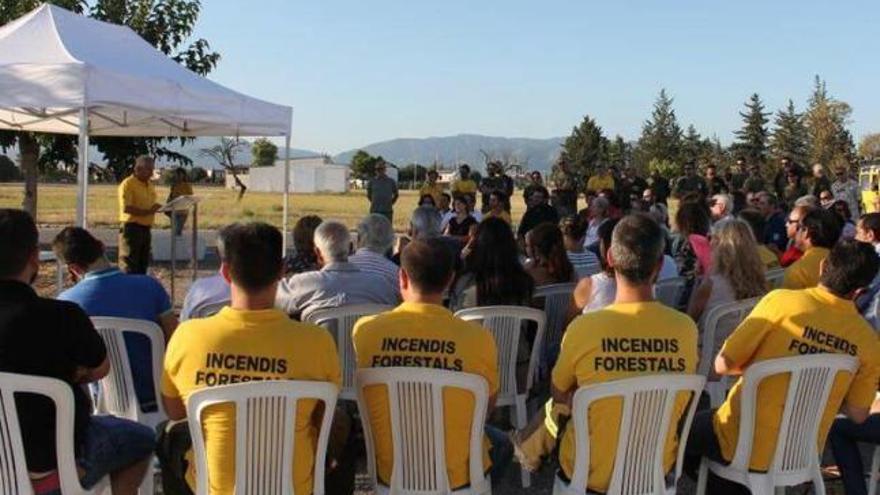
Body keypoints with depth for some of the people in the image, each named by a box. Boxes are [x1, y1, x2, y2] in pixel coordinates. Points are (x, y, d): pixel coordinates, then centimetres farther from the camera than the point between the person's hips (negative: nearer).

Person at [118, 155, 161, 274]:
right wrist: (147, 211, -25)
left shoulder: (150, 184, 14)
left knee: (143, 265, 12)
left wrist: (157, 208, 4)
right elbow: (126, 208, -21)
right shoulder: (127, 184, -11)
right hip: (131, 228, -8)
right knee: (129, 267, -6)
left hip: (146, 228, 8)